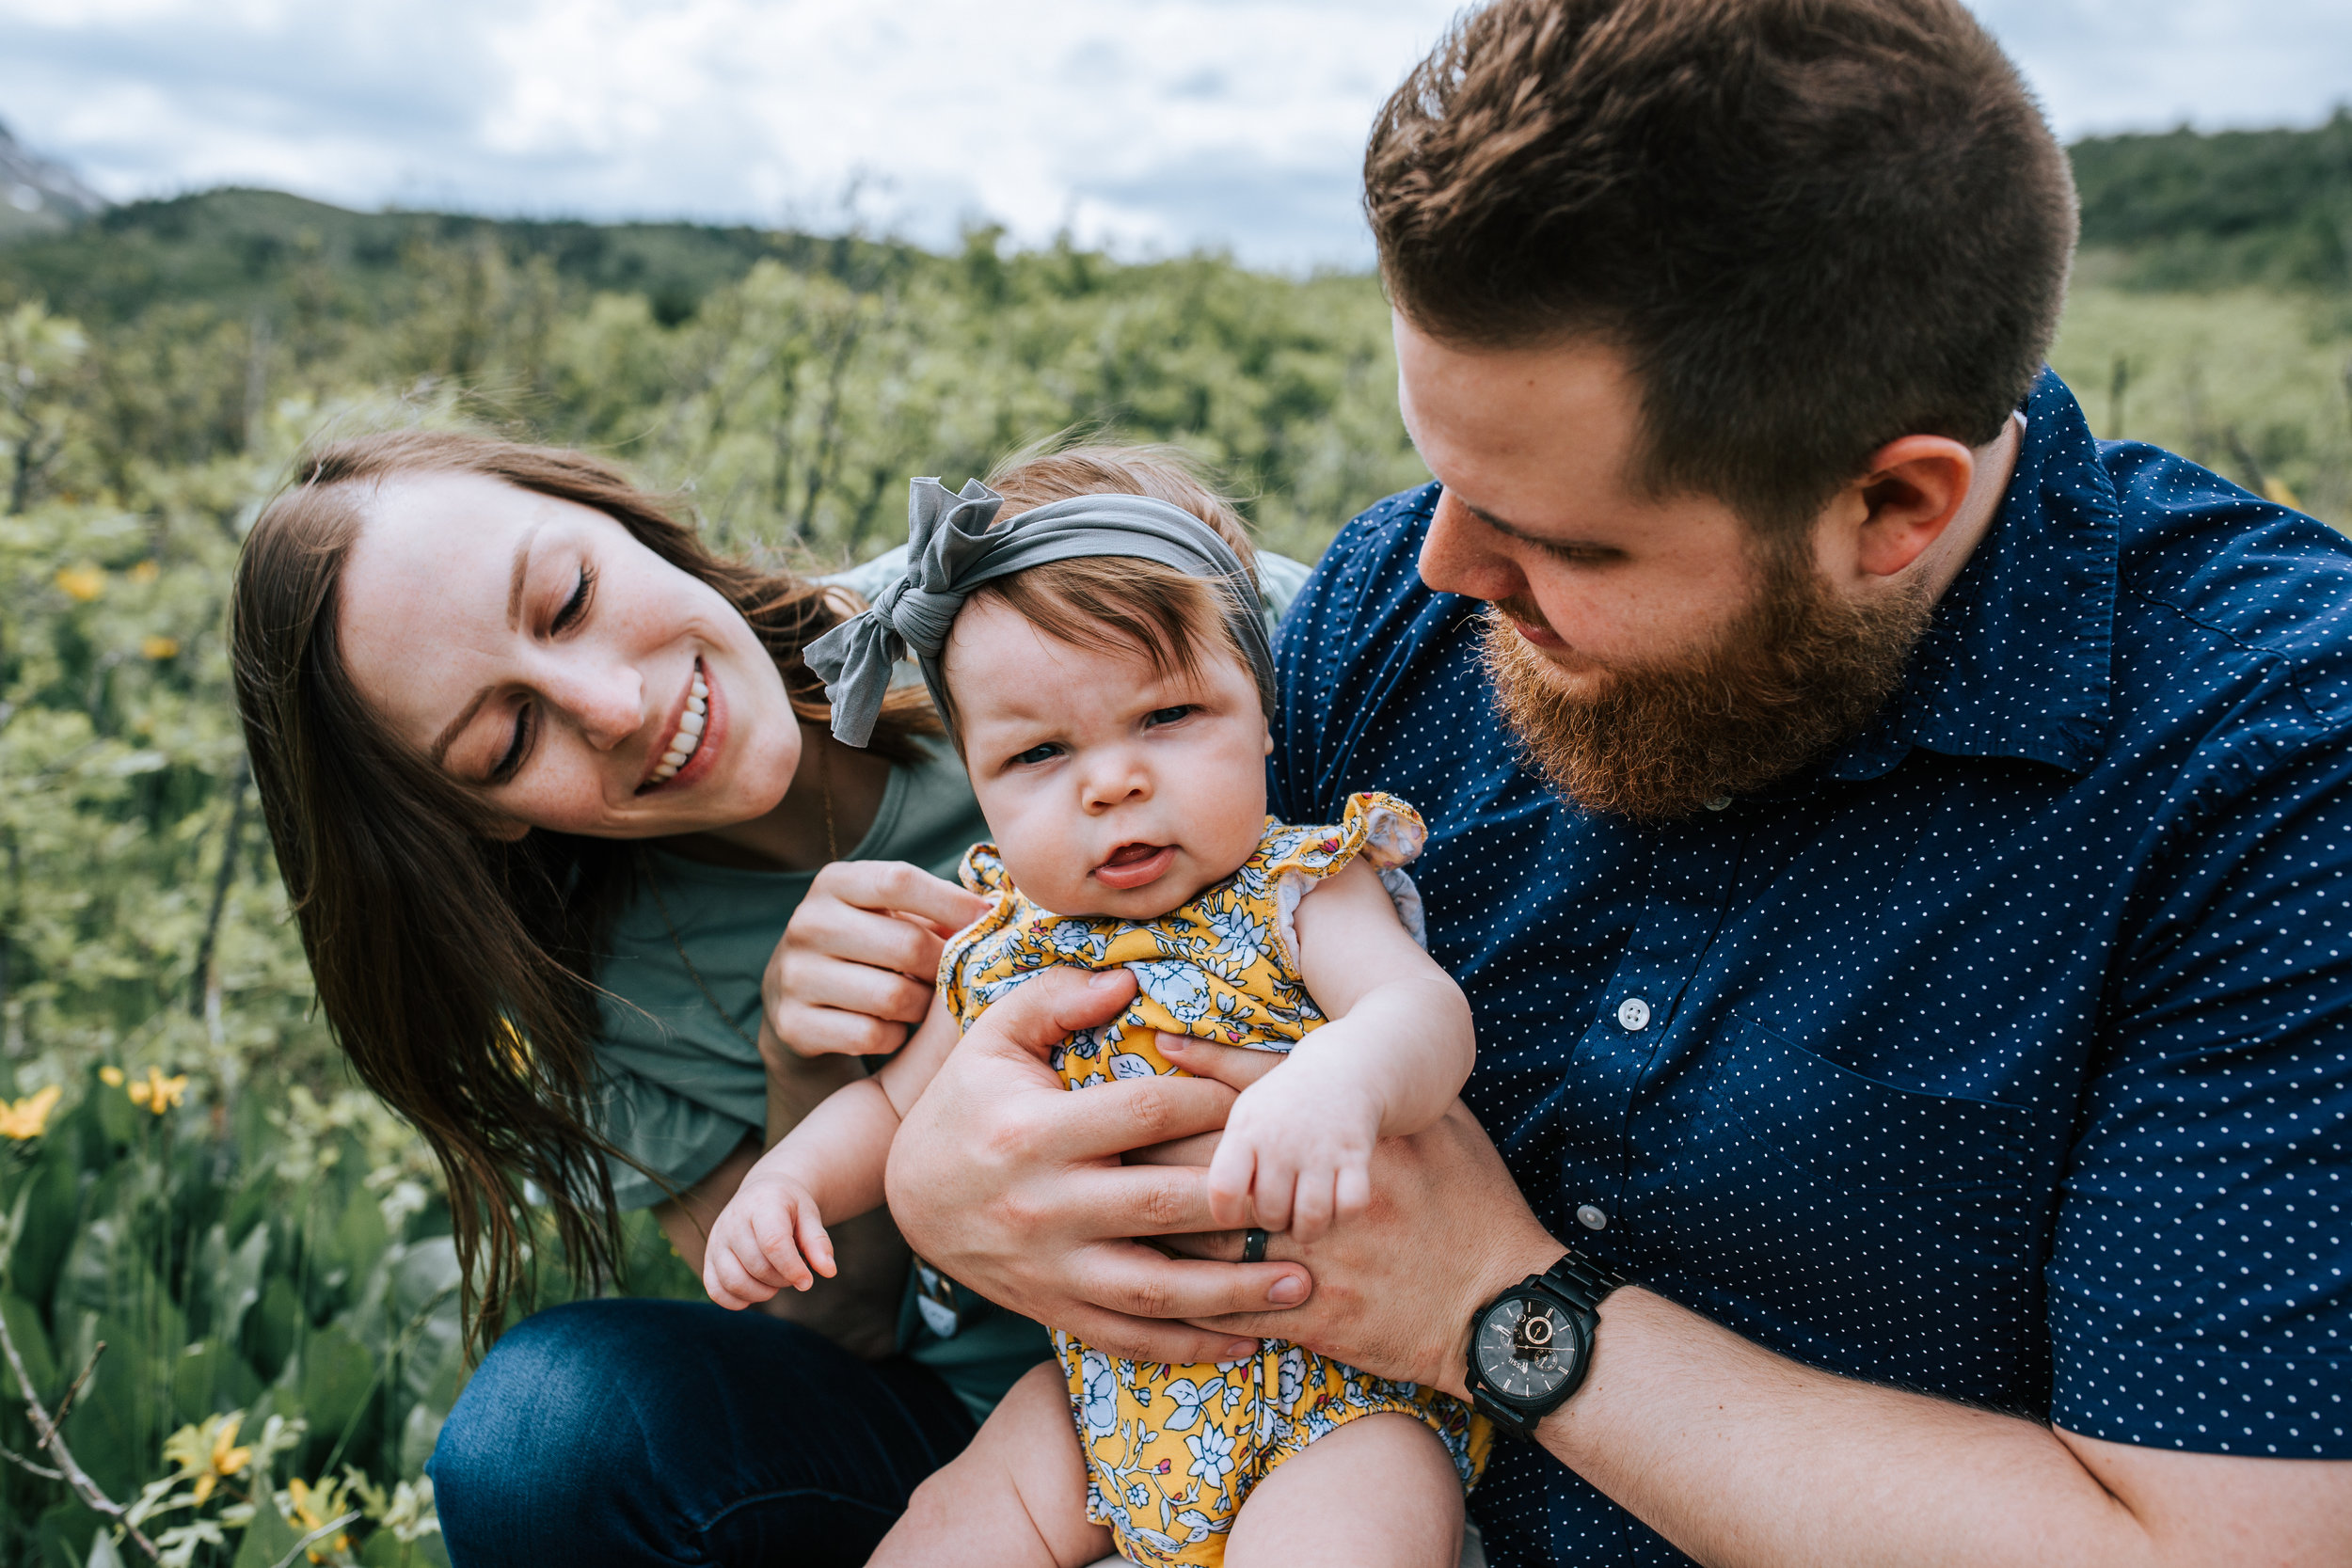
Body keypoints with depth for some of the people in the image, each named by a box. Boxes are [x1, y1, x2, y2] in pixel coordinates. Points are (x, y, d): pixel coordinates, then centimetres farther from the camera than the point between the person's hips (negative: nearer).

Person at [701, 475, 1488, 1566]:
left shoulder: (1302, 892, -11)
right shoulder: (1000, 952, 3)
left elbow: (1425, 1008, -28)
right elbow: (896, 1105, 16)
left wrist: (1341, 1078, -50)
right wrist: (789, 1177, -4)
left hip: (1346, 1389, -4)